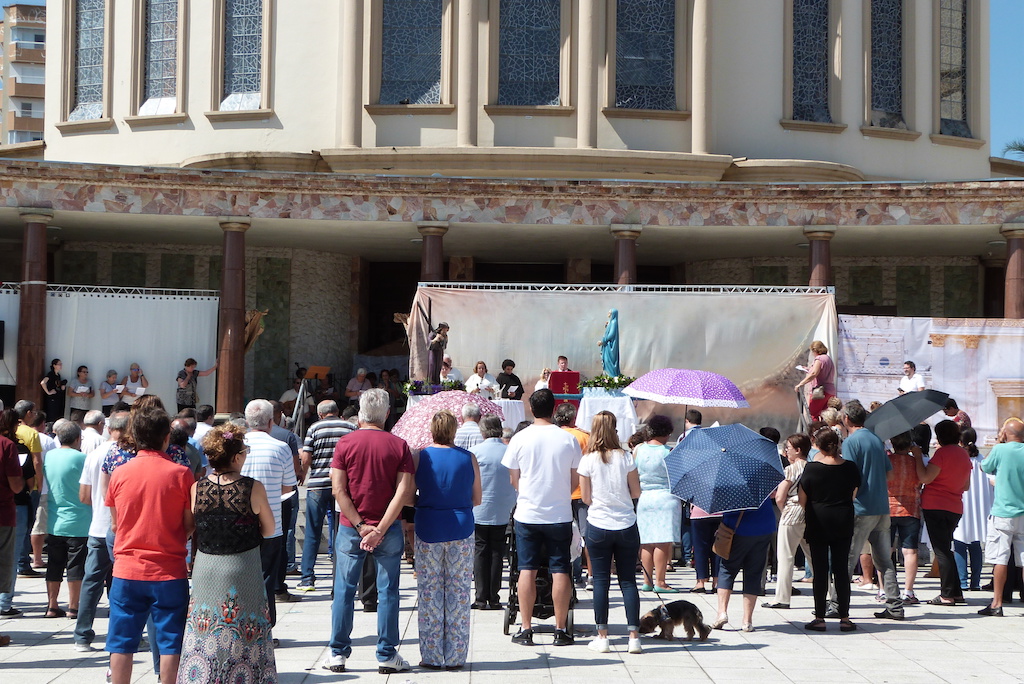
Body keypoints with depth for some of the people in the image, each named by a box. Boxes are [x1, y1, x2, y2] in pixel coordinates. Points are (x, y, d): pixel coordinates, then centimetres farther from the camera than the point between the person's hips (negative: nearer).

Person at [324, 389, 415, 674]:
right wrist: (380, 529, -13)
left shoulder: (345, 443, -3)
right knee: (387, 592, 5)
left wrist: (359, 525, -8)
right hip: (388, 529, 0)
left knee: (344, 590, 8)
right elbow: (404, 491, -11)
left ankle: (338, 654, 11)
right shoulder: (398, 445, -3)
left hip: (350, 529, 0)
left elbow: (338, 489, -9)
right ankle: (387, 656, 8)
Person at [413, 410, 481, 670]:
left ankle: (431, 656, 10)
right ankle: (456, 656, 10)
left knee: (429, 593, 7)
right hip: (461, 530, 1)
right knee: (458, 594, 7)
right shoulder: (468, 458, 0)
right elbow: (476, 499, 6)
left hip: (428, 530, -1)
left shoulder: (420, 457, -3)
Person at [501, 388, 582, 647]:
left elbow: (514, 479, 5)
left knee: (527, 570, 5)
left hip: (527, 514, 0)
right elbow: (575, 481, 4)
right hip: (560, 514, 0)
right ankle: (560, 630, 7)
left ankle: (526, 629, 7)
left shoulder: (520, 438, -4)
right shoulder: (568, 439, -3)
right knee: (560, 571, 4)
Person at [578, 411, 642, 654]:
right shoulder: (625, 458, -3)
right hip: (626, 526, 1)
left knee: (600, 581, 5)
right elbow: (636, 492, 1)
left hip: (598, 526, -1)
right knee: (628, 581, 6)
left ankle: (602, 636, 5)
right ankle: (633, 636, 4)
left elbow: (586, 498, -1)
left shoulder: (588, 460, -6)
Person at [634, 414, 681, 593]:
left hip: (643, 499, 5)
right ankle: (660, 582, -4)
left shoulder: (638, 449, 3)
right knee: (663, 542, -3)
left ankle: (647, 581, 12)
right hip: (666, 498, -5)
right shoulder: (669, 453, -10)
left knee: (647, 542, 9)